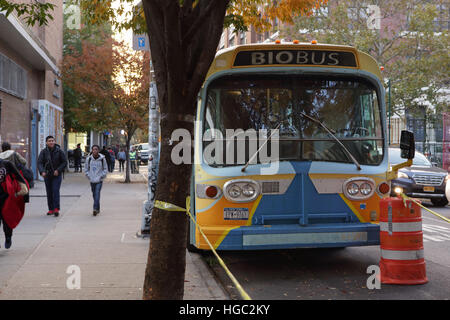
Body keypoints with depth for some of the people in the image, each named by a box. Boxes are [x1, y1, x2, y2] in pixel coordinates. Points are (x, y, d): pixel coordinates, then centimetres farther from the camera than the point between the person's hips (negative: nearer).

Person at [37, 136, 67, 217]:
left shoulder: (59, 151, -3)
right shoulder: (44, 152, -1)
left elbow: (64, 162, 0)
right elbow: (39, 162, -9)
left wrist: (58, 170, -12)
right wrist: (42, 171, -27)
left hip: (57, 175, -2)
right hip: (47, 175, 2)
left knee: (55, 191, -14)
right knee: (49, 193, 7)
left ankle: (56, 209, -14)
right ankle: (51, 209, 15)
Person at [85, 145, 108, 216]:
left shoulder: (102, 159, -5)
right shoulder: (89, 159, 0)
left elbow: (105, 169, 5)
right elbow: (86, 169, 10)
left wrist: (101, 176, -5)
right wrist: (88, 176, 0)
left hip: (99, 180, -3)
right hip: (92, 180, 3)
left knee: (97, 194, -14)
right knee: (94, 195, 9)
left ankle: (95, 209, -18)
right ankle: (98, 209, 21)